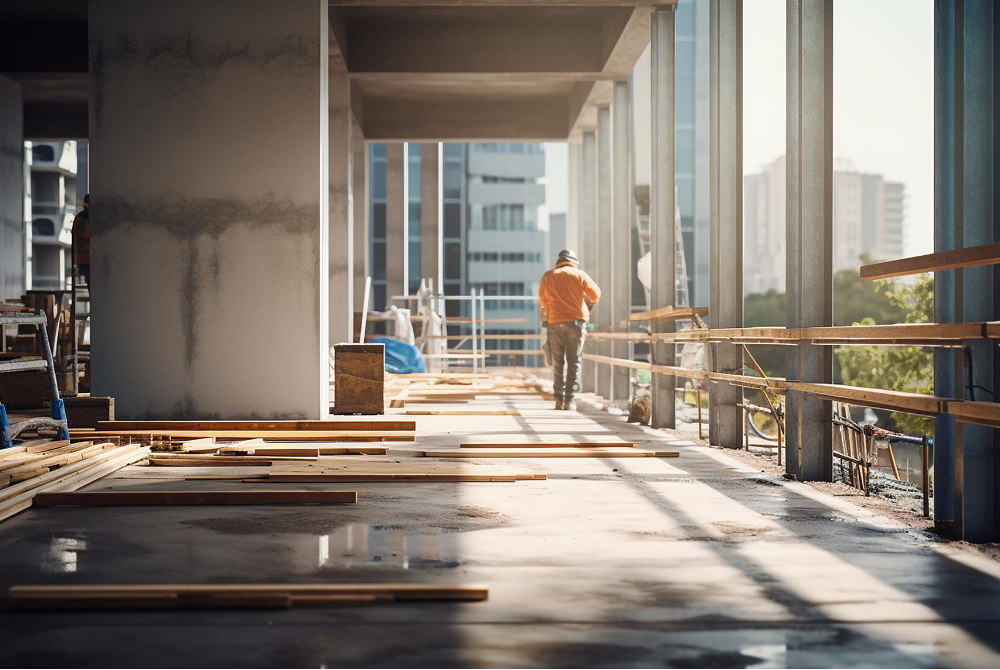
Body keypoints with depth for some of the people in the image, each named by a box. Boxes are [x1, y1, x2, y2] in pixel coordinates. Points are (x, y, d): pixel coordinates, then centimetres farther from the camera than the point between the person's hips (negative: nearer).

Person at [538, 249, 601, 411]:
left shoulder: (548, 276, 6)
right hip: (576, 321, -1)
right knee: (574, 362, 3)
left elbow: (542, 300, 12)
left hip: (555, 323, 1)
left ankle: (559, 400, 1)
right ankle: (569, 400, -5)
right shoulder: (579, 274, 3)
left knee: (558, 362, 7)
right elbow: (596, 294, 7)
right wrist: (589, 304, 28)